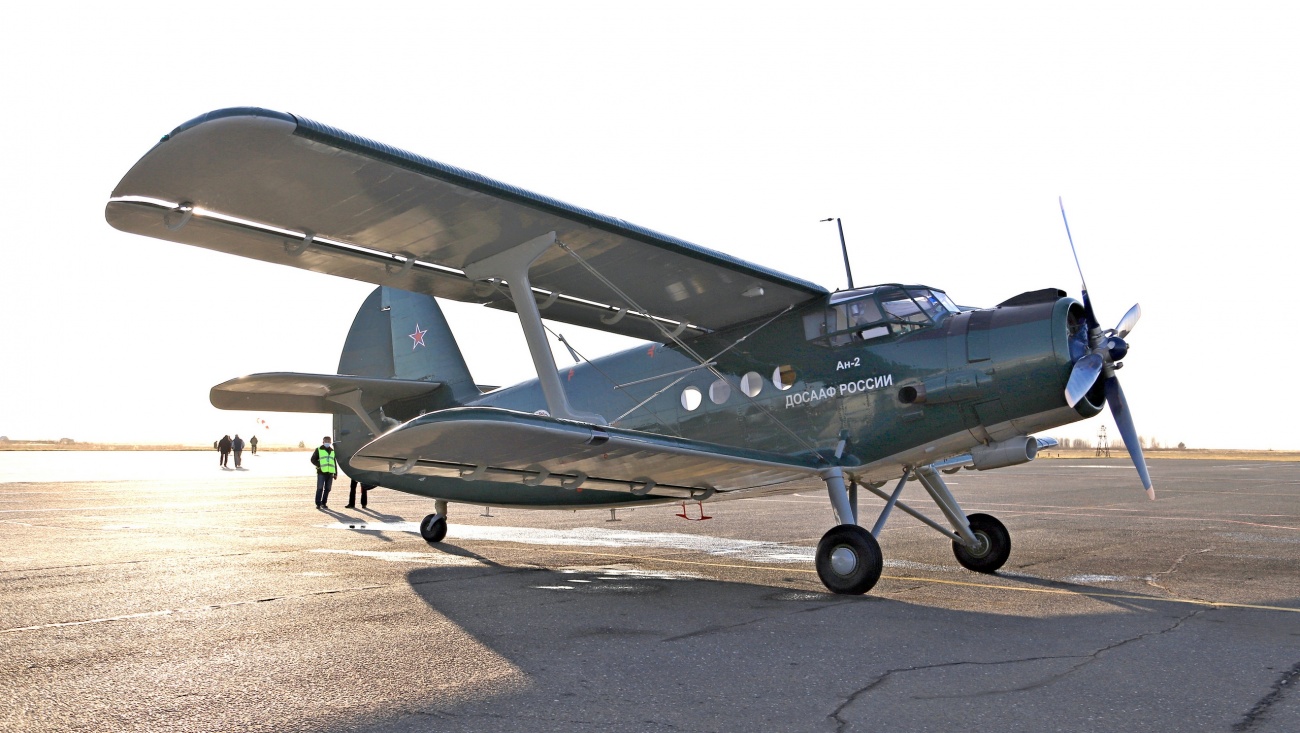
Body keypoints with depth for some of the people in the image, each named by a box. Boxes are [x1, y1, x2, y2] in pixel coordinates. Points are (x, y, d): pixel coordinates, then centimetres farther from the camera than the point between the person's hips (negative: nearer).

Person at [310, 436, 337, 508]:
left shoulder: (332, 451, 17)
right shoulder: (318, 450, 5)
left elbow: (335, 463, 19)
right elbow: (313, 459, 3)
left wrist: (335, 473, 13)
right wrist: (319, 465, -12)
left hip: (330, 473, 4)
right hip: (321, 472, -4)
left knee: (327, 489, 5)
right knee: (320, 488, -6)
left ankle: (324, 503, 14)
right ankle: (318, 504, -1)